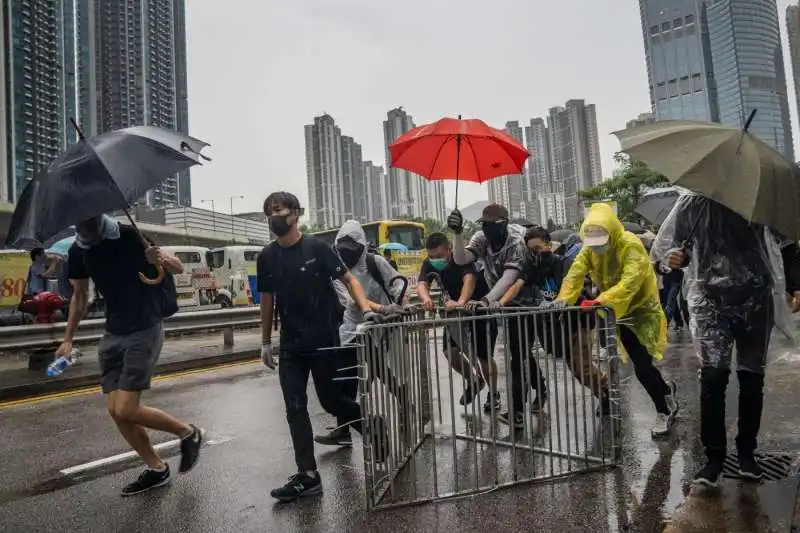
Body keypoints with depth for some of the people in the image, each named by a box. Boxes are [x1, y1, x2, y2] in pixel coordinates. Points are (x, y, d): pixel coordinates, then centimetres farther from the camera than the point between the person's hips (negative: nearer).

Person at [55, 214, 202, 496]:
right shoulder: (77, 251, 3)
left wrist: (161, 259, -35)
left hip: (145, 331, -7)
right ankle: (157, 468, 23)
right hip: (113, 335, 7)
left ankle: (188, 432, 12)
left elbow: (178, 267, -12)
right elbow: (79, 296, 18)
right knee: (115, 411, 5)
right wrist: (68, 340, 17)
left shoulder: (128, 237, -14)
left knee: (126, 410, -12)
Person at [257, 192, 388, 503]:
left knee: (331, 401, 5)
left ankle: (373, 425, 33)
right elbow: (267, 300, 12)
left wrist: (366, 309, -22)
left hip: (324, 341, -4)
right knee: (295, 408, 2)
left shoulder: (316, 248, -7)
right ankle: (308, 476, 11)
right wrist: (266, 342, 13)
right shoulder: (267, 257, 5)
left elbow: (348, 279, -6)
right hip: (290, 346, 4)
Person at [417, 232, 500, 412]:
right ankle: (474, 380, 18)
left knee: (483, 355, -1)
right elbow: (421, 284, -27)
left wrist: (461, 302, -63)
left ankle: (493, 393, 25)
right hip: (456, 311, 5)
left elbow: (469, 279, -44)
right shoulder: (429, 264, -11)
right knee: (449, 351, -11)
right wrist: (425, 298, -51)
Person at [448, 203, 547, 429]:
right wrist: (457, 233, -40)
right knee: (520, 351, 17)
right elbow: (461, 259, -25)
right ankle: (540, 388, 40)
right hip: (502, 302, 6)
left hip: (523, 302, -6)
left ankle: (517, 411, -1)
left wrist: (487, 300, -51)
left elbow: (508, 277, -38)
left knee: (518, 353, -8)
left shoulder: (516, 243, -25)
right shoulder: (481, 239, -9)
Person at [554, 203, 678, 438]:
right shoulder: (589, 248, -8)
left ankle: (664, 411, 17)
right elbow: (575, 274, -19)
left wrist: (600, 301, -52)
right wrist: (562, 301, -35)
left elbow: (629, 282, -39)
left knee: (642, 367, -7)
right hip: (617, 310, 6)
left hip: (641, 308, -6)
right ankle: (665, 390, 43)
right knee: (641, 365, 15)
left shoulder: (630, 245, -26)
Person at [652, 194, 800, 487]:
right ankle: (714, 456, 0)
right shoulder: (693, 202, 3)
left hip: (756, 297, 2)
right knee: (713, 375, -10)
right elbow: (673, 241, 9)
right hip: (711, 299, -1)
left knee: (752, 377, 8)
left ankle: (746, 451, 23)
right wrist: (676, 255, -14)